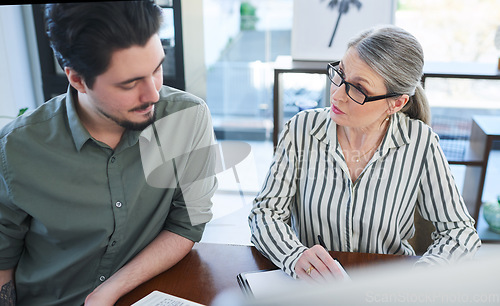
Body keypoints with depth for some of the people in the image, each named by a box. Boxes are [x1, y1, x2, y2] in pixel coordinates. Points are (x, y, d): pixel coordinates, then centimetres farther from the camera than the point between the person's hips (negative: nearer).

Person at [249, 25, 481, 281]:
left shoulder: (420, 144, -13)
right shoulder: (301, 130, -11)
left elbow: (459, 230, -5)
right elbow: (265, 213, -9)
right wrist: (296, 257, -29)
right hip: (308, 287, 1)